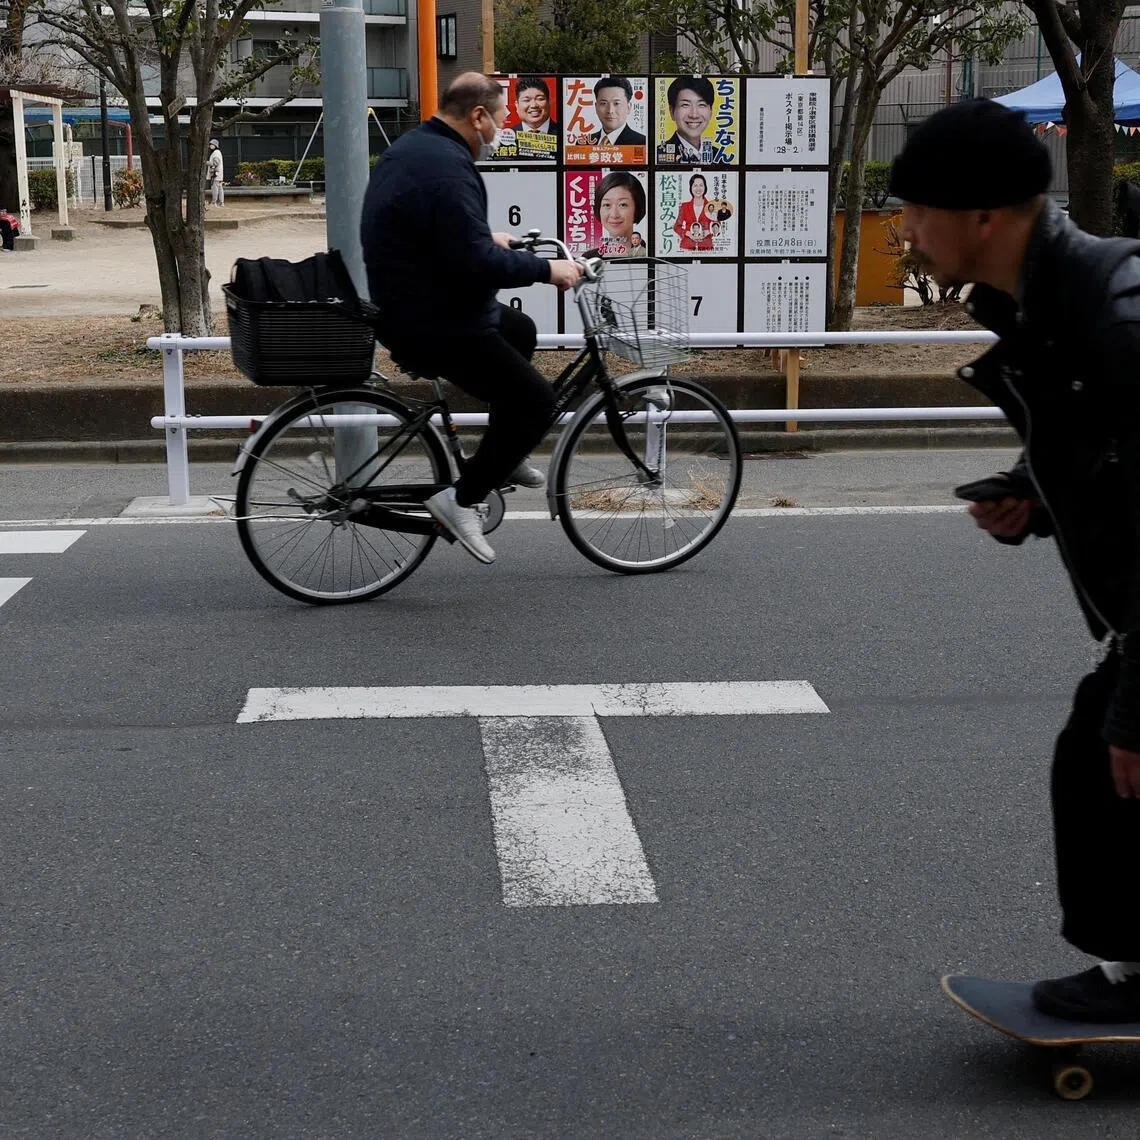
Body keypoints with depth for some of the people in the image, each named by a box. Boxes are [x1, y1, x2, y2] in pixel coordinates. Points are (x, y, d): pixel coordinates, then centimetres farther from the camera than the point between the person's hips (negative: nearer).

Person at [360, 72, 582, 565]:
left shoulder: (410, 147, 10)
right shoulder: (447, 167, -24)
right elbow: (477, 264, -29)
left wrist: (490, 240, 24)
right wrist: (547, 269, -19)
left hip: (405, 305, 11)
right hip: (433, 328, -11)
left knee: (520, 330, 29)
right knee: (536, 400, -6)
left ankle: (506, 456, 36)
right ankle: (461, 500, -2)